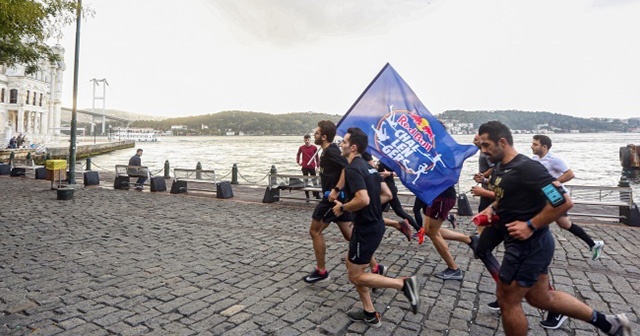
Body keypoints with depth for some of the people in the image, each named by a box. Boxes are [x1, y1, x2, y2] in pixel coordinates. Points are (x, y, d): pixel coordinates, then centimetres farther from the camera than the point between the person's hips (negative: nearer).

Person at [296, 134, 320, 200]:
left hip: (312, 167, -1)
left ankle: (317, 195, 13)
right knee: (305, 181, 6)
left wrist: (317, 166, 3)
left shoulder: (314, 148, -3)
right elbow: (298, 154, 18)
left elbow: (316, 157, 4)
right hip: (304, 167, 1)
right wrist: (298, 162, 12)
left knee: (314, 181, 4)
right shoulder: (301, 148, 1)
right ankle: (307, 196, 13)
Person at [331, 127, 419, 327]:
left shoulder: (352, 169, -18)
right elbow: (387, 195, 14)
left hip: (366, 228, -10)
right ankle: (369, 314, 24)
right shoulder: (367, 167, 10)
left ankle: (404, 284, -2)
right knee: (351, 264, 19)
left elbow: (363, 199, -31)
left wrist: (342, 208, -15)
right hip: (374, 224, 10)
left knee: (356, 276, 3)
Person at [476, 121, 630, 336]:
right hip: (524, 245, 10)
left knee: (507, 300, 3)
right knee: (541, 298, 21)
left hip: (528, 245, -10)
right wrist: (492, 208, 6)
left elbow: (563, 202, -24)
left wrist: (530, 226, -22)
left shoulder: (526, 167, -21)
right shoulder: (499, 168, 9)